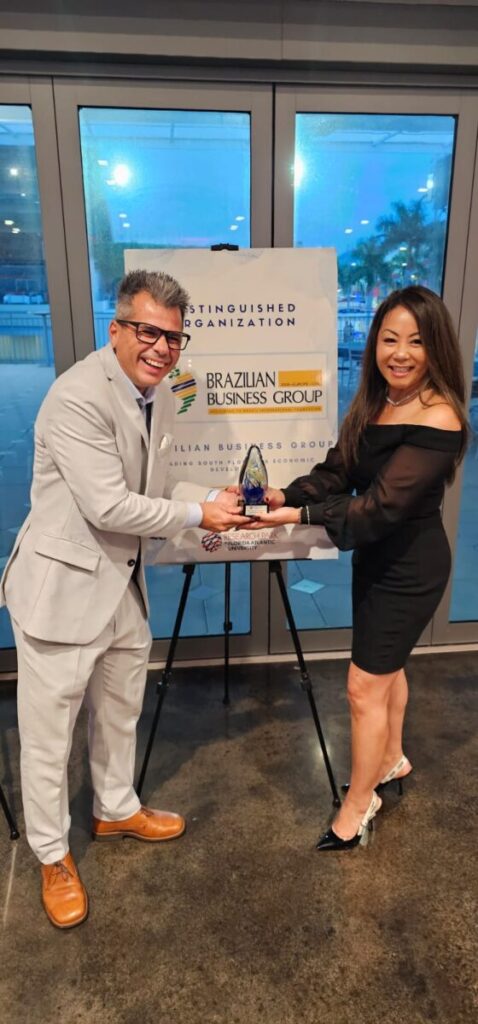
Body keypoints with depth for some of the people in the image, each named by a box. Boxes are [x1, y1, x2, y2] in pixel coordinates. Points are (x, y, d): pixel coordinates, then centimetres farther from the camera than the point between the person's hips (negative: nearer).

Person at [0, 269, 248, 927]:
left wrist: (216, 499, -3)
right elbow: (109, 506, -25)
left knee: (121, 712, 25)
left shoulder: (159, 395, 5)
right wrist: (197, 516, -15)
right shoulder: (77, 397, -23)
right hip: (62, 587, -8)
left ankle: (116, 809, 50)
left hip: (123, 584, 9)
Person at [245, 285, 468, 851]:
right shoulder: (375, 403, 1)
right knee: (387, 665, 25)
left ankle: (357, 806, 24)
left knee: (365, 687, 2)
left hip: (409, 568, -8)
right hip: (377, 557, 8)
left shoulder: (438, 419, -25)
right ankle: (392, 761, 49)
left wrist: (301, 515, -35)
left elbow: (383, 503, -30)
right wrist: (286, 495, -20)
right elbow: (337, 470, -3)